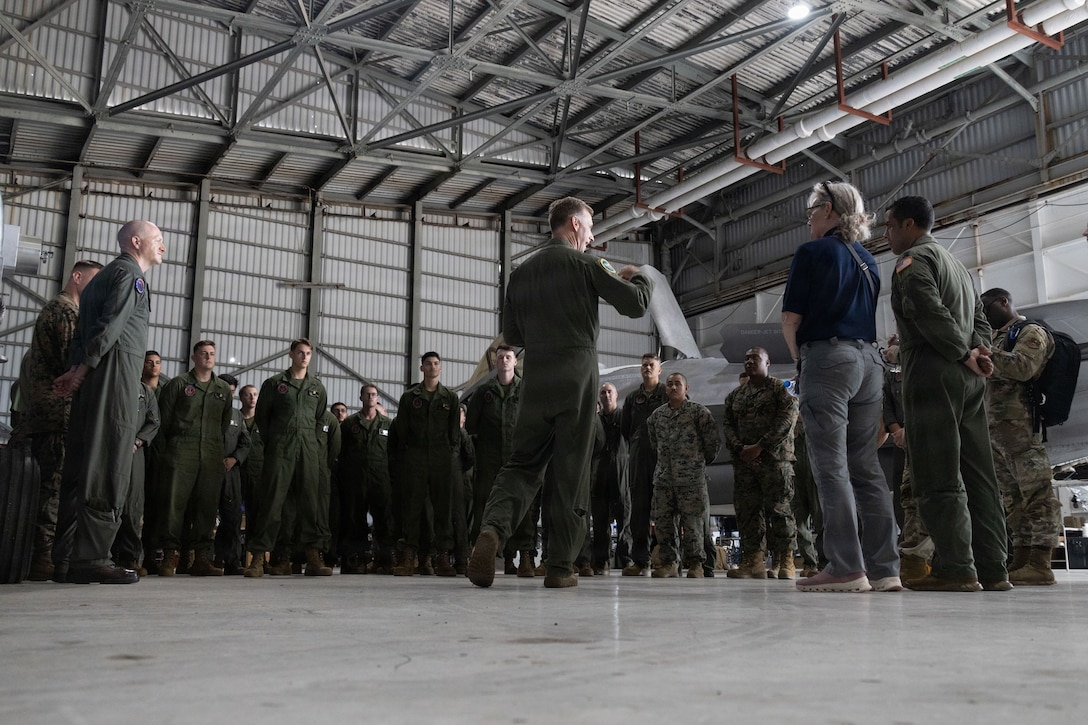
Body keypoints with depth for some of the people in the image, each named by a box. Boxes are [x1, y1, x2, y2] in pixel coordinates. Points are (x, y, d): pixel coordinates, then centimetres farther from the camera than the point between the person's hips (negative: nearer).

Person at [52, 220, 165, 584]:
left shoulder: (108, 274, 29)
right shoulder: (128, 272, -1)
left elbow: (84, 327, 21)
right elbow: (112, 322, -14)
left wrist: (76, 370, 11)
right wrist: (83, 368, -14)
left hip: (94, 377, 10)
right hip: (117, 368, -10)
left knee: (82, 468, 6)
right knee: (108, 469, -12)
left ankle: (66, 560, 8)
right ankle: (90, 558, -14)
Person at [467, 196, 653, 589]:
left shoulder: (521, 272, 13)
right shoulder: (584, 264, -1)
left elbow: (511, 333, 17)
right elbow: (636, 304, -2)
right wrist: (639, 277, 19)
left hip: (535, 379, 4)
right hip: (577, 377, -4)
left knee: (522, 464, 7)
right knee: (571, 473, 2)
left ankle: (493, 528, -20)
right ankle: (559, 566, 5)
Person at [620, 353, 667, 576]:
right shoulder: (632, 397, 19)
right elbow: (626, 428, 18)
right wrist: (635, 445, 7)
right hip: (638, 456, 3)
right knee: (639, 507, -2)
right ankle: (640, 560, -3)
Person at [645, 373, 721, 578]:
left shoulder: (698, 411, 0)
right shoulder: (656, 415, 14)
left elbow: (714, 441, 1)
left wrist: (703, 461, 9)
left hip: (692, 477, -5)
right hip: (663, 477, 5)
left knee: (692, 523, -5)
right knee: (663, 522, 4)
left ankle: (695, 564, 3)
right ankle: (668, 563, 12)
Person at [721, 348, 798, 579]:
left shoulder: (780, 389, 4)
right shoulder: (735, 395, 20)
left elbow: (786, 420, -8)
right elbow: (727, 423, 13)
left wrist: (760, 447, -14)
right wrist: (740, 448, -6)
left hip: (775, 457, -5)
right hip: (743, 460, 5)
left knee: (779, 509, -8)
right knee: (747, 510, 1)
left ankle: (785, 562, -4)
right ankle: (754, 561, 4)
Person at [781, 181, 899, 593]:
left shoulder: (813, 252, -2)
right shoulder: (867, 259, 19)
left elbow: (791, 318, -7)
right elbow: (868, 314, 19)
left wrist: (799, 358, 8)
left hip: (828, 358, -7)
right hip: (869, 360, 7)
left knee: (830, 466, -8)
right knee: (866, 467, 7)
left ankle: (846, 567, -12)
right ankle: (884, 568, 6)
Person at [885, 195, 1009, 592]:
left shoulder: (913, 259, -2)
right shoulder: (955, 263, 27)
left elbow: (930, 311, -17)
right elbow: (980, 319, 21)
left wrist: (964, 354, -10)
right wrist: (978, 351, 3)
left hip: (933, 374, -9)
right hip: (969, 380, 9)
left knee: (938, 477, -10)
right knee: (978, 474, 5)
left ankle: (955, 568, -13)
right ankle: (992, 568, 5)